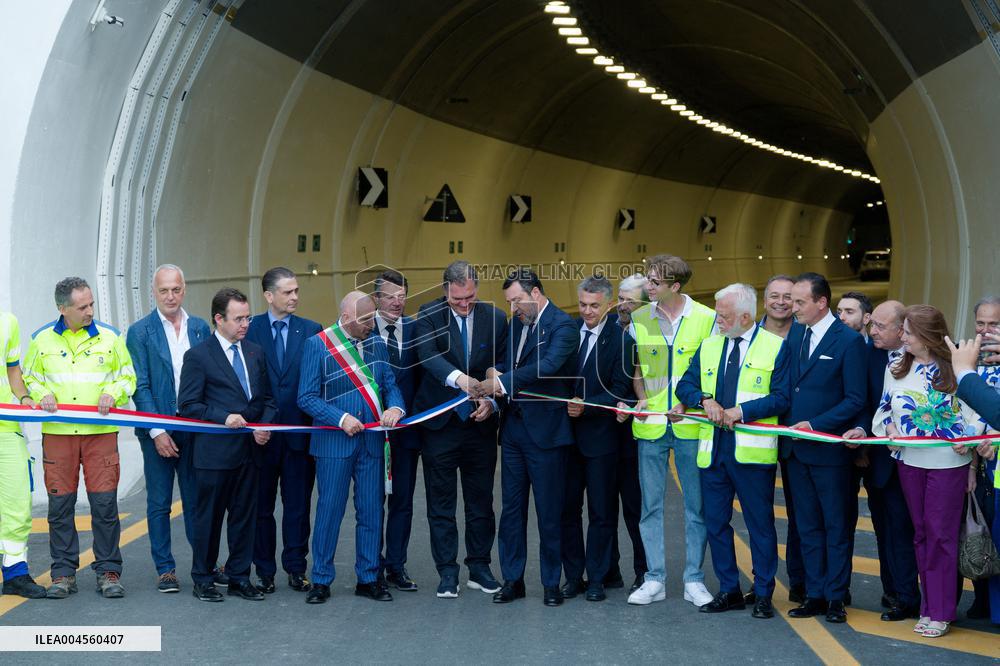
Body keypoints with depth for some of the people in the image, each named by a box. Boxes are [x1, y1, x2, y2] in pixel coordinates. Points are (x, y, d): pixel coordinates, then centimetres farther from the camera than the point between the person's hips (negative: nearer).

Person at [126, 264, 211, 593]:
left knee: (196, 500, 8)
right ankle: (165, 568, 15)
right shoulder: (140, 331, -1)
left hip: (195, 427, 2)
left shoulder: (200, 328, 7)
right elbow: (140, 386, -5)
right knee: (159, 503, 6)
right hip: (158, 429, -2)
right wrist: (157, 432, -11)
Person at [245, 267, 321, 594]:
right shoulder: (250, 330, 0)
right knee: (261, 506, 9)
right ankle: (264, 571, 21)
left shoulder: (312, 331, 2)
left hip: (300, 432, 1)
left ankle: (296, 569, 20)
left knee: (298, 506, 8)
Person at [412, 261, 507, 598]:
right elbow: (428, 355, -23)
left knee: (481, 501, 11)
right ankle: (448, 573, 15)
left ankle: (479, 568, 24)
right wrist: (457, 377, -41)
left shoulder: (495, 318, 1)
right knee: (441, 503, 5)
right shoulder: (429, 314, -6)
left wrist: (491, 401, -14)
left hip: (480, 422, 2)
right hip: (440, 422, -2)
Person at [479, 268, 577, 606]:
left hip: (545, 429, -7)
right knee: (511, 507, 11)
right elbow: (506, 363, 14)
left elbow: (547, 366, -25)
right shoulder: (516, 323, 13)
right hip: (514, 427, 7)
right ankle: (512, 580, 20)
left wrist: (503, 383, -27)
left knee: (549, 511, 2)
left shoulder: (562, 325, -11)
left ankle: (551, 583, 15)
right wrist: (495, 373, -9)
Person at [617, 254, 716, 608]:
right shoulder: (638, 319, 5)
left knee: (696, 505, 4)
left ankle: (694, 580, 15)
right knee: (650, 504, 6)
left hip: (691, 423, -2)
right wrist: (642, 400, -4)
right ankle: (654, 579, 16)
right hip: (650, 425, 2)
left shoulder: (706, 318, -2)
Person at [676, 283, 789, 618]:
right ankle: (729, 591, 23)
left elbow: (781, 397, -8)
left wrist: (742, 410, -17)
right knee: (715, 522, 10)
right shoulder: (709, 345, 12)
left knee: (760, 525, 4)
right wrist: (705, 399, -10)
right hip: (712, 450, 5)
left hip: (753, 451, -5)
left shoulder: (776, 347, -2)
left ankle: (763, 594, 17)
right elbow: (685, 385, 11)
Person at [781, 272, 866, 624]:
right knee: (808, 526, 12)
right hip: (796, 447, 6)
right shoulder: (795, 335, 9)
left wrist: (814, 425, -16)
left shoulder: (849, 341, -10)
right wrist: (787, 424, -1)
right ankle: (815, 594, 20)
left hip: (829, 448, -6)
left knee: (836, 526, 6)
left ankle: (836, 597, 14)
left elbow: (855, 399, -12)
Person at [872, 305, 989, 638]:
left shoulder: (954, 369, -10)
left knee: (941, 534, 0)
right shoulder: (896, 369, 4)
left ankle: (940, 612, 9)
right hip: (909, 461, 5)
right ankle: (929, 606, 21)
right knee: (921, 533, 11)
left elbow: (976, 413, -4)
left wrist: (968, 440, -17)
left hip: (948, 463, -5)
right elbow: (885, 408, 12)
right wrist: (890, 428, -7)